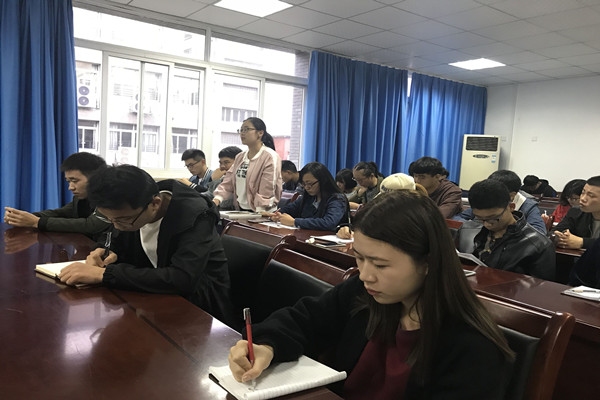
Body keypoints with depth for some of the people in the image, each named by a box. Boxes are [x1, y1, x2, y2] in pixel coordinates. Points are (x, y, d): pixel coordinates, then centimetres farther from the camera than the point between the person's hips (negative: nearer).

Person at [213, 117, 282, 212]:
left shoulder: (270, 157, -7)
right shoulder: (240, 157, 15)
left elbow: (266, 192, -13)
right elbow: (228, 183, 11)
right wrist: (217, 199, -6)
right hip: (240, 210, 6)